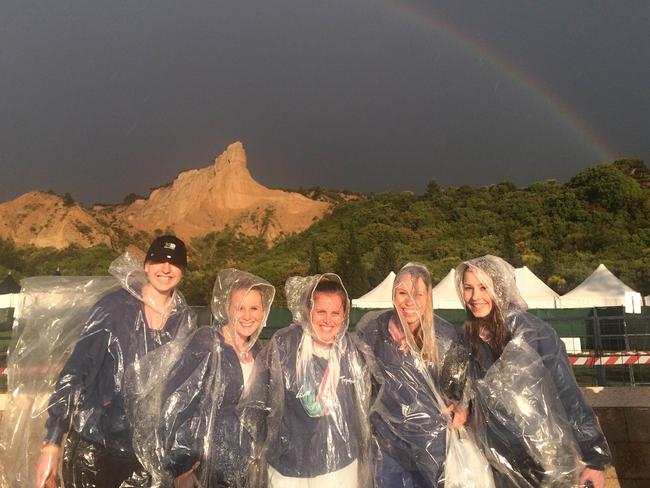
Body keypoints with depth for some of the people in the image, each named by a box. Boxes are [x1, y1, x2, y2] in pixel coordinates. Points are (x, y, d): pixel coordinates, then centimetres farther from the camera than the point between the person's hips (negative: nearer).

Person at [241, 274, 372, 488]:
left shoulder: (349, 349, -5)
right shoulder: (283, 344, -15)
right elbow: (256, 401, -7)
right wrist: (257, 453, -1)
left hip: (342, 464, 2)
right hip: (290, 464, -2)